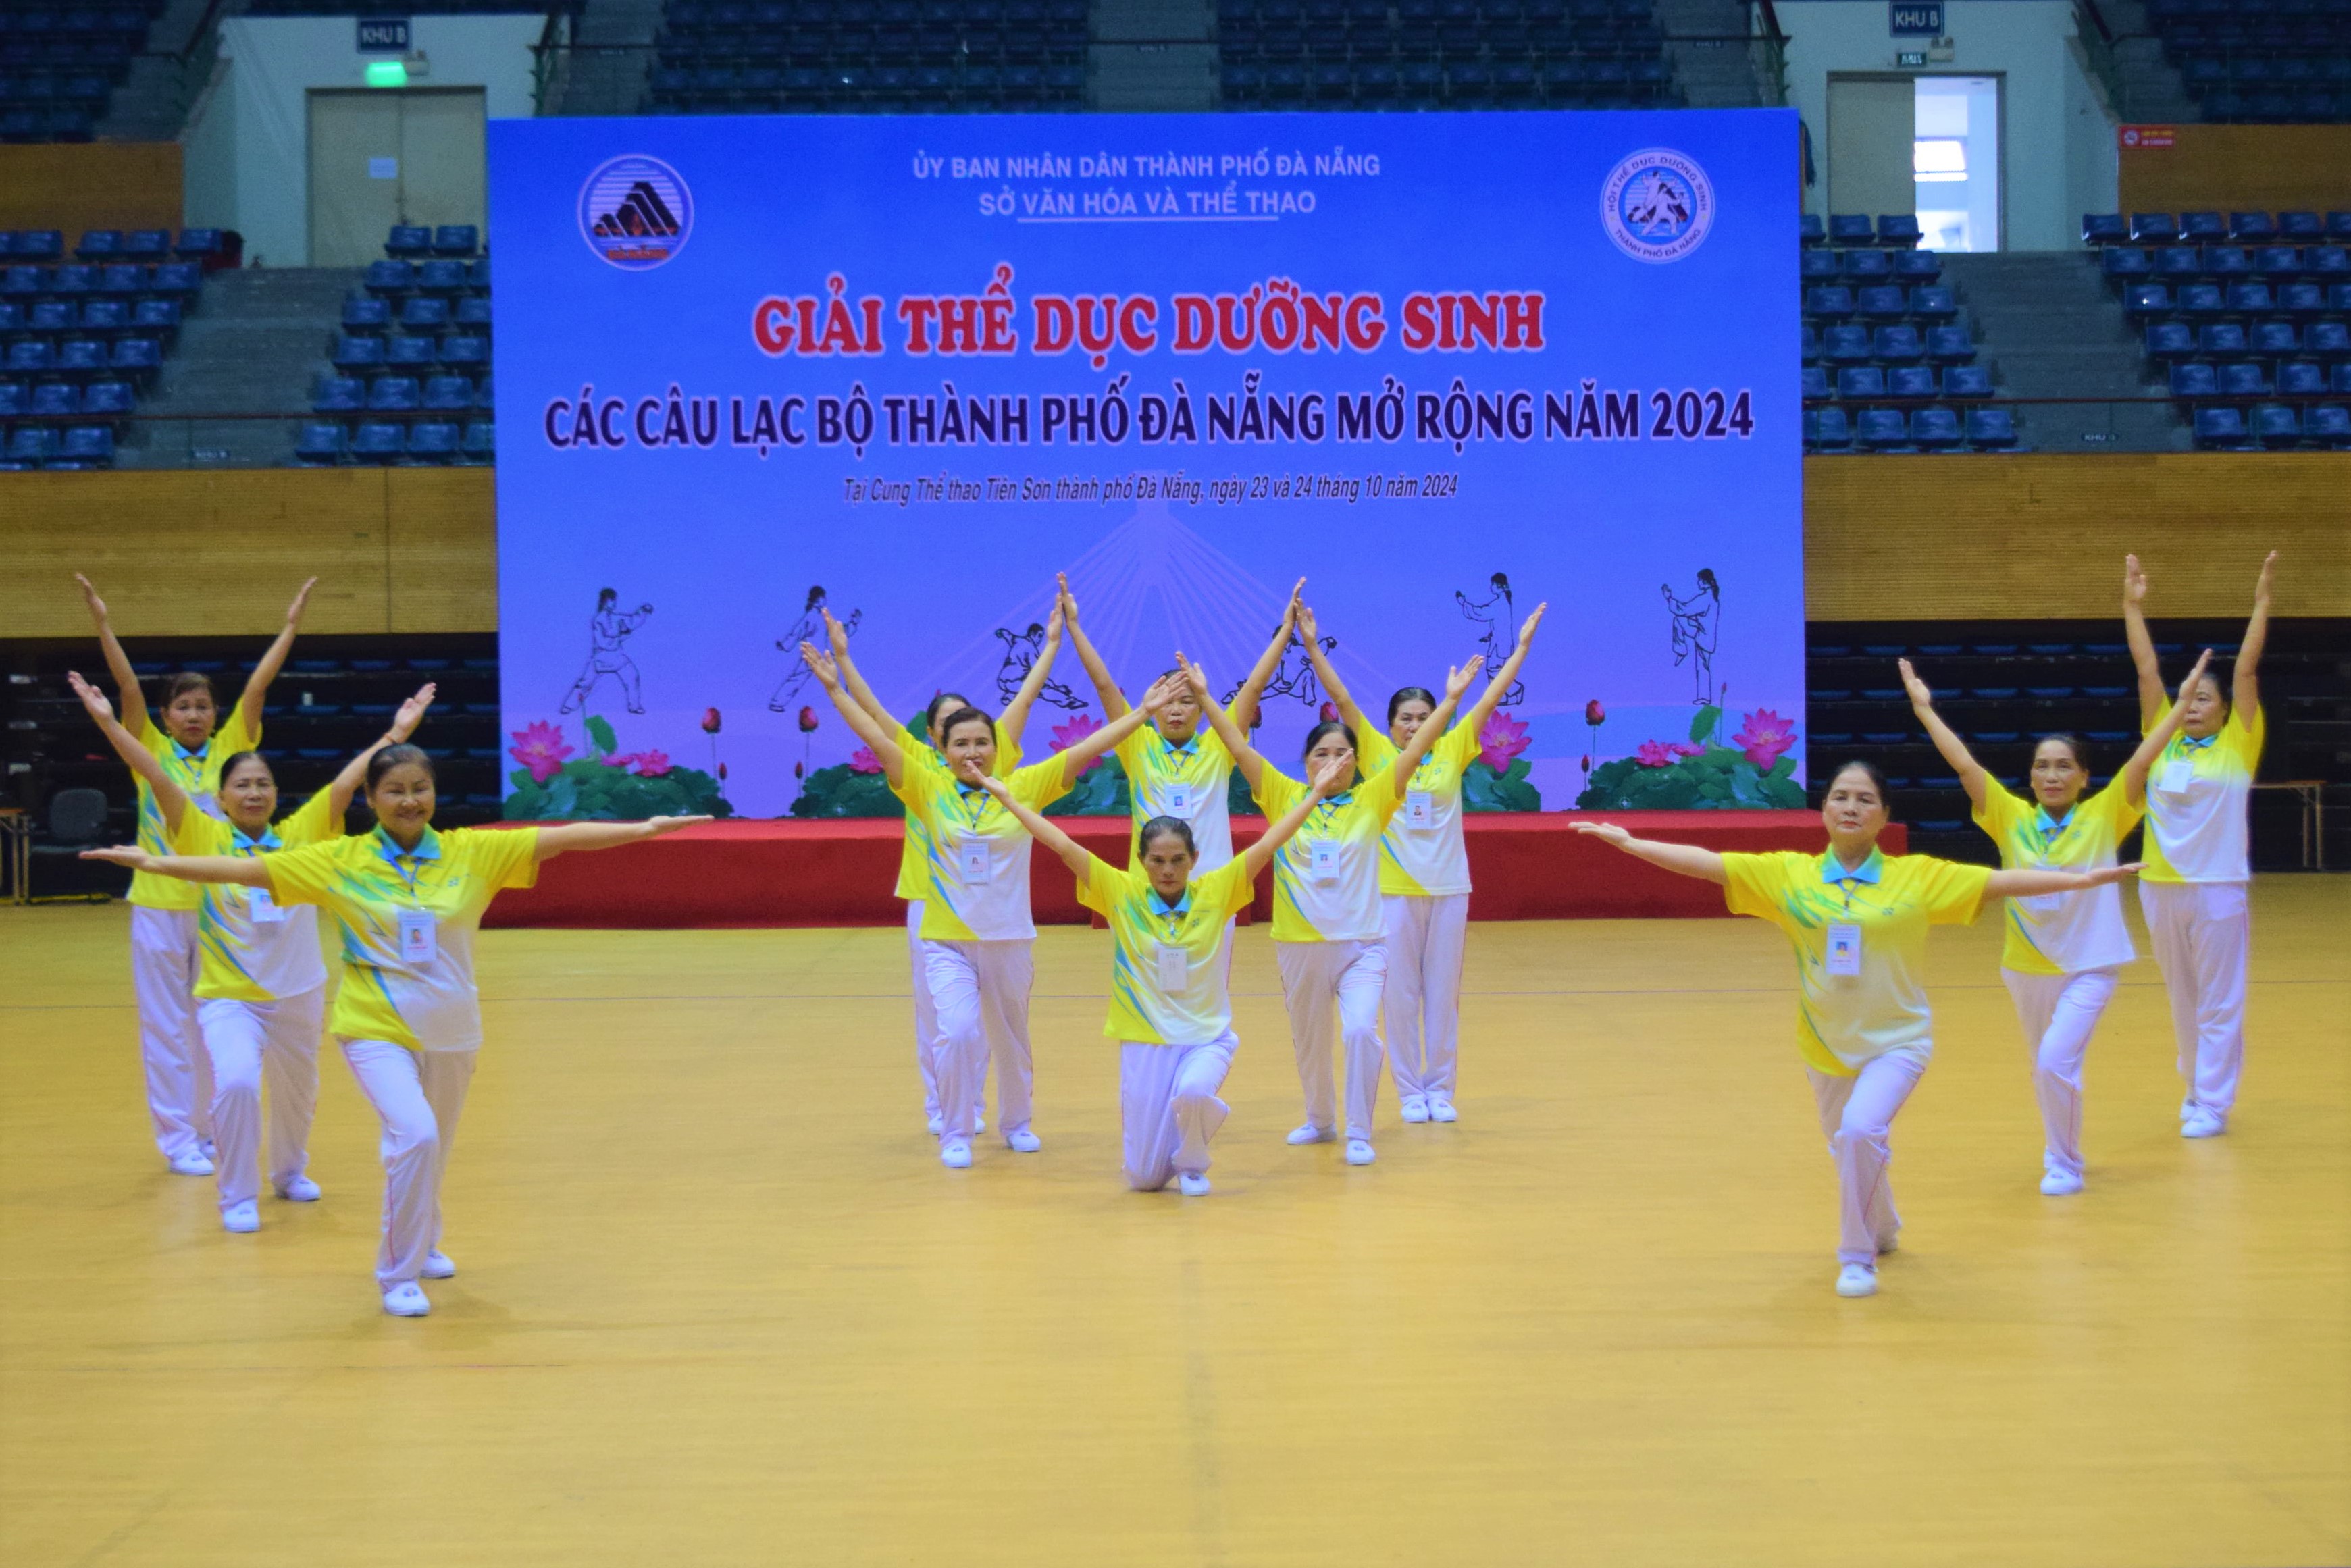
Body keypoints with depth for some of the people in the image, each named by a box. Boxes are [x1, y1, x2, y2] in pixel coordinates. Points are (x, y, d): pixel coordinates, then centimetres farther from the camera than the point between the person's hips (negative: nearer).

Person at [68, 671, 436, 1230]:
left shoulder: (299, 836, -2)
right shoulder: (205, 839, -7)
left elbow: (346, 783, -5)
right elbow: (158, 778, -14)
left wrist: (397, 734, -8)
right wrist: (108, 722, -20)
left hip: (298, 993, 3)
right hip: (228, 997, -3)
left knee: (297, 1094, 19)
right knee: (236, 1083, -25)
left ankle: (289, 1173, 49)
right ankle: (238, 1198, -5)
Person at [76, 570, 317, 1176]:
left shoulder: (227, 749, 3)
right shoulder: (152, 752, -1)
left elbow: (258, 685, -2)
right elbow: (128, 686, -10)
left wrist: (291, 625, -7)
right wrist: (102, 623, -20)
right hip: (159, 906, -2)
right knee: (166, 1027, 2)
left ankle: (210, 1130, 21)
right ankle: (178, 1141, 7)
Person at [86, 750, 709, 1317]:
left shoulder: (473, 852, -3)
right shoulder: (341, 862, -5)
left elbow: (561, 837, -6)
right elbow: (244, 868, -6)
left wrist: (645, 829, -12)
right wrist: (155, 863, -12)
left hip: (450, 1030, 3)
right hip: (376, 1029, -3)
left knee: (434, 1147, 17)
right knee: (415, 1134, -23)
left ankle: (422, 1246, 48)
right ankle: (398, 1275, -6)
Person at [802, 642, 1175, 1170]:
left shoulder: (1024, 787, -3)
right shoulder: (930, 790, -4)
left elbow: (1086, 749, -5)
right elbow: (879, 739, -7)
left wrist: (1142, 712, -8)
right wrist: (835, 689, -11)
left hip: (1010, 941, 2)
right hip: (947, 942, -1)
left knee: (1011, 1038, 16)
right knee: (958, 1033, -16)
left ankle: (1016, 1122, 39)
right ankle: (955, 1134, 2)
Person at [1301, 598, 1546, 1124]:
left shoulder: (1452, 752, 4)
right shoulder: (1378, 756, 0)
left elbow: (1490, 699, 3)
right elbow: (1341, 698, -4)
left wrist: (1523, 645, 1)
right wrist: (1312, 647, -10)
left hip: (1448, 889, 1)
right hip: (1394, 893, -1)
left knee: (1443, 996, 6)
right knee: (1400, 996, 2)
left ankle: (1441, 1089, 14)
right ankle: (1410, 1092, 10)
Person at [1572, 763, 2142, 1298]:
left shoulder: (1919, 877, -8)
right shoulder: (1787, 875, -5)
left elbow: (2001, 881, -10)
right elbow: (1706, 862, -8)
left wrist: (2079, 880, -18)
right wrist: (1628, 843, -14)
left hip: (1896, 1039, -3)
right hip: (1825, 1045, 3)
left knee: (1860, 1131, -26)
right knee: (1850, 1147, 20)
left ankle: (1858, 1258, -8)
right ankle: (1882, 1229, 53)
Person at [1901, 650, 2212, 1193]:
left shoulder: (2103, 817, -7)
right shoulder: (2012, 819, -4)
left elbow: (2142, 761, -14)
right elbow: (1965, 765, -8)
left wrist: (2183, 702, -21)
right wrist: (1925, 709, -13)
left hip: (2089, 967, -3)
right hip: (2027, 967, 3)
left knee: (2056, 1061, -17)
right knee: (2044, 1068, 16)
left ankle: (2064, 1164, 1)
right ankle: (2060, 1150, 39)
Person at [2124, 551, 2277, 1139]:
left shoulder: (2237, 747, 0)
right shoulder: (2163, 743, 8)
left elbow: (2247, 669, -5)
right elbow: (2147, 671, 8)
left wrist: (2262, 601, -8)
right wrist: (2133, 607, 5)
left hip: (2218, 890, -4)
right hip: (2160, 888, 4)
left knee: (2219, 1004, 1)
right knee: (2183, 1001, 14)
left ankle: (2212, 1105, 4)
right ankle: (2196, 1086, 28)